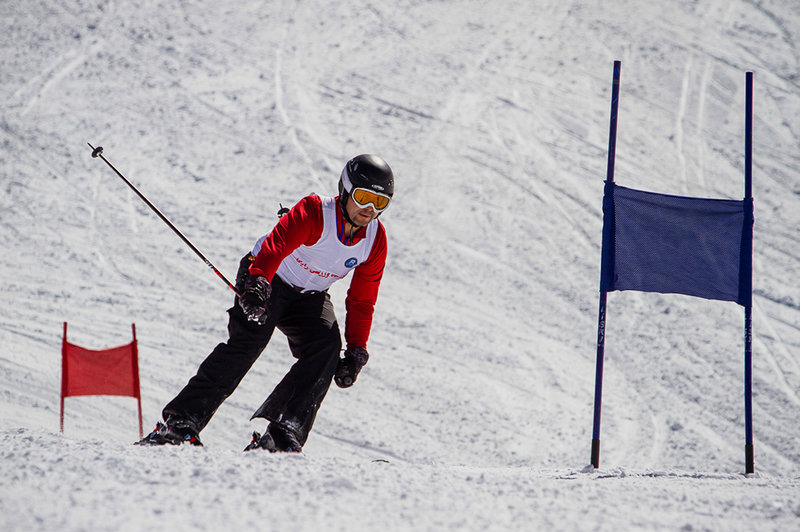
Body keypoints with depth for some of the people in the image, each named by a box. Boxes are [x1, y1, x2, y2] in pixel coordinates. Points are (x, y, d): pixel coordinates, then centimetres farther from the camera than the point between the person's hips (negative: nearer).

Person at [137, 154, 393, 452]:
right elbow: (277, 244, -41)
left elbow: (362, 301, 1)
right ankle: (182, 423, -28)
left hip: (310, 296, 5)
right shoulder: (313, 214, -25)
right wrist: (257, 283, -59)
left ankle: (283, 434, -26)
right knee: (248, 341, -27)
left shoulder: (375, 242, -8)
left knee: (327, 347, -23)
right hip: (268, 280, -5)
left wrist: (356, 351, -4)